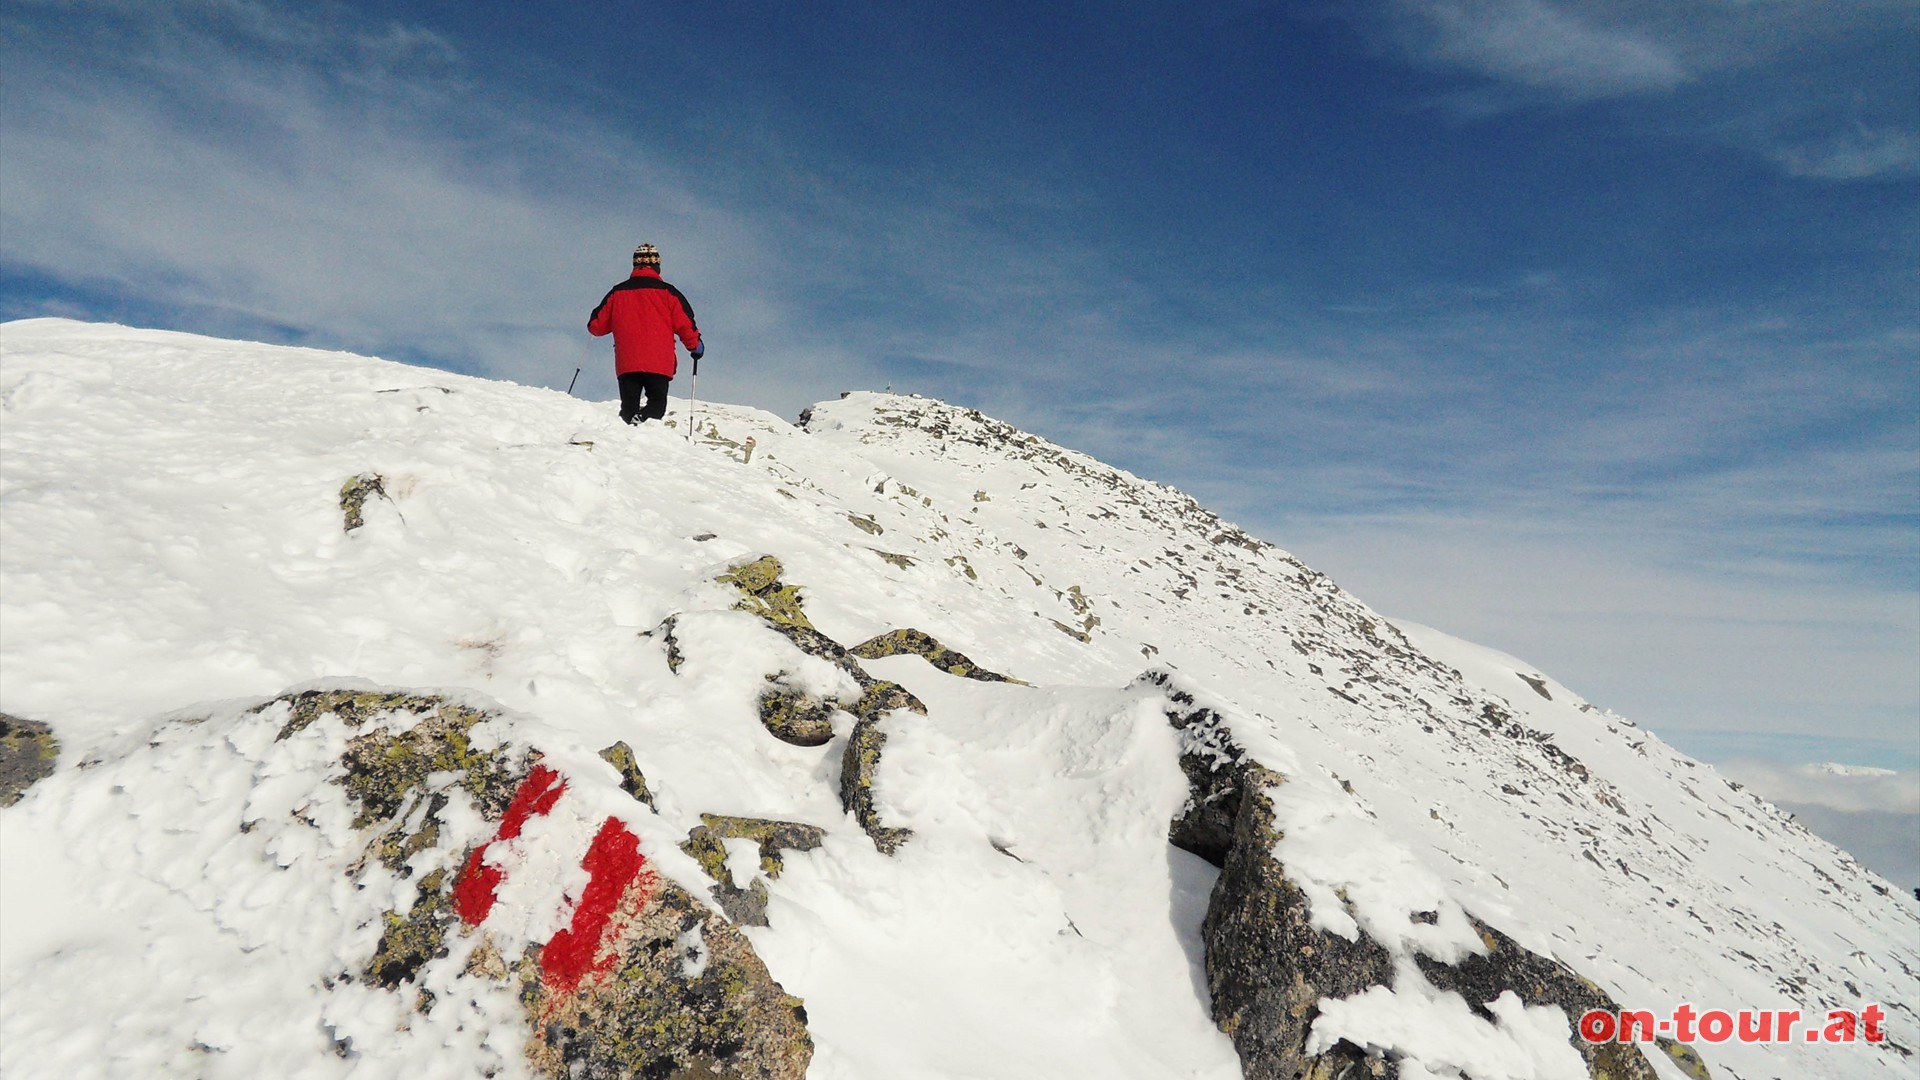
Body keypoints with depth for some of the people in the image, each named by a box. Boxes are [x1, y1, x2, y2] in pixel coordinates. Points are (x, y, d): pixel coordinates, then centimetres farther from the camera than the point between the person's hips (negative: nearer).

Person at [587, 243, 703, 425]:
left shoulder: (617, 292, 10)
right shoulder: (667, 292, 3)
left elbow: (597, 325, 15)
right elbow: (684, 323, 1)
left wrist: (593, 324, 40)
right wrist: (696, 345, 18)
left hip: (626, 364, 2)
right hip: (659, 364, -2)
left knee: (628, 408, 8)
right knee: (657, 404, -1)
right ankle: (644, 420, -30)